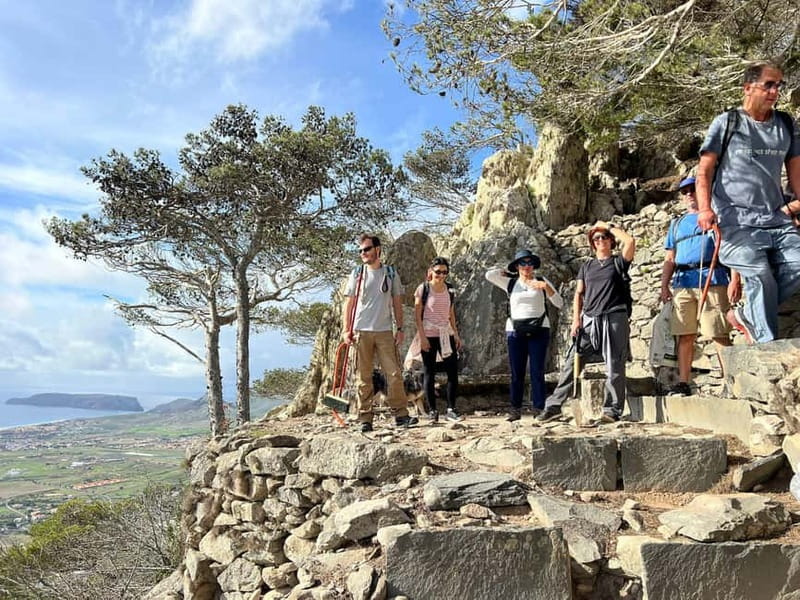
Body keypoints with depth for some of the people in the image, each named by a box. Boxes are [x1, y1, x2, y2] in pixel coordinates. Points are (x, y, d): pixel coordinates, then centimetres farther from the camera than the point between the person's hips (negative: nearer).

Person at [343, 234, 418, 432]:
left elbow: (397, 303, 12)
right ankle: (365, 419, 8)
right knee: (364, 377, 2)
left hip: (385, 331, 1)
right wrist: (346, 330, -3)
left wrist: (400, 328, 5)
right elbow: (349, 304, 6)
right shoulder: (357, 274, 6)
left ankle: (400, 415, 3)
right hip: (361, 331, 0)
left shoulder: (391, 274, 8)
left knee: (394, 374, -5)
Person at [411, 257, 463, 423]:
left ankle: (450, 409, 8)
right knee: (429, 373, 2)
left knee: (453, 371, 0)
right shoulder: (423, 289, -4)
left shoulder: (449, 290, 9)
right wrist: (422, 337, -11)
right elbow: (418, 315, -6)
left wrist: (456, 334, 8)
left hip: (446, 334, 4)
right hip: (429, 335, -4)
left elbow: (451, 314, 15)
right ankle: (432, 411, 9)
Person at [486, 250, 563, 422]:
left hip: (539, 330, -1)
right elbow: (489, 275, -3)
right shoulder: (510, 283, 10)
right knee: (516, 373, 2)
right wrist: (508, 272, 9)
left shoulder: (541, 281, 9)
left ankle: (539, 409, 1)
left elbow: (559, 303, 2)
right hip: (515, 331, 1)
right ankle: (515, 409, 7)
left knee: (537, 372, -3)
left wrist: (546, 287, -11)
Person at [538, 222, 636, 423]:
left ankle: (612, 410, 4)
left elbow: (630, 241, -10)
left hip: (614, 319, -3)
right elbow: (579, 294, 14)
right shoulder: (586, 266, 19)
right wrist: (576, 319, 2)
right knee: (571, 362, -1)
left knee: (614, 366, -3)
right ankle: (554, 405, 2)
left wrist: (609, 226, 3)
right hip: (589, 320, 3)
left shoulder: (618, 262, 9)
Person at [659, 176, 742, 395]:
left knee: (720, 335, -9)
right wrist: (664, 285, 10)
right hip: (682, 283, 4)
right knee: (685, 335, 1)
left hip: (712, 279, -4)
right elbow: (669, 259, 23)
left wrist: (735, 279, -9)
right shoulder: (676, 224, 25)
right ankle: (683, 383, 4)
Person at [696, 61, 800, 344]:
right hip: (736, 223, -5)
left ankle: (745, 315, 3)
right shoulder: (727, 123, 4)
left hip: (777, 220, 5)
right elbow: (704, 171, 0)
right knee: (760, 274, -22)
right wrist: (705, 208, -16)